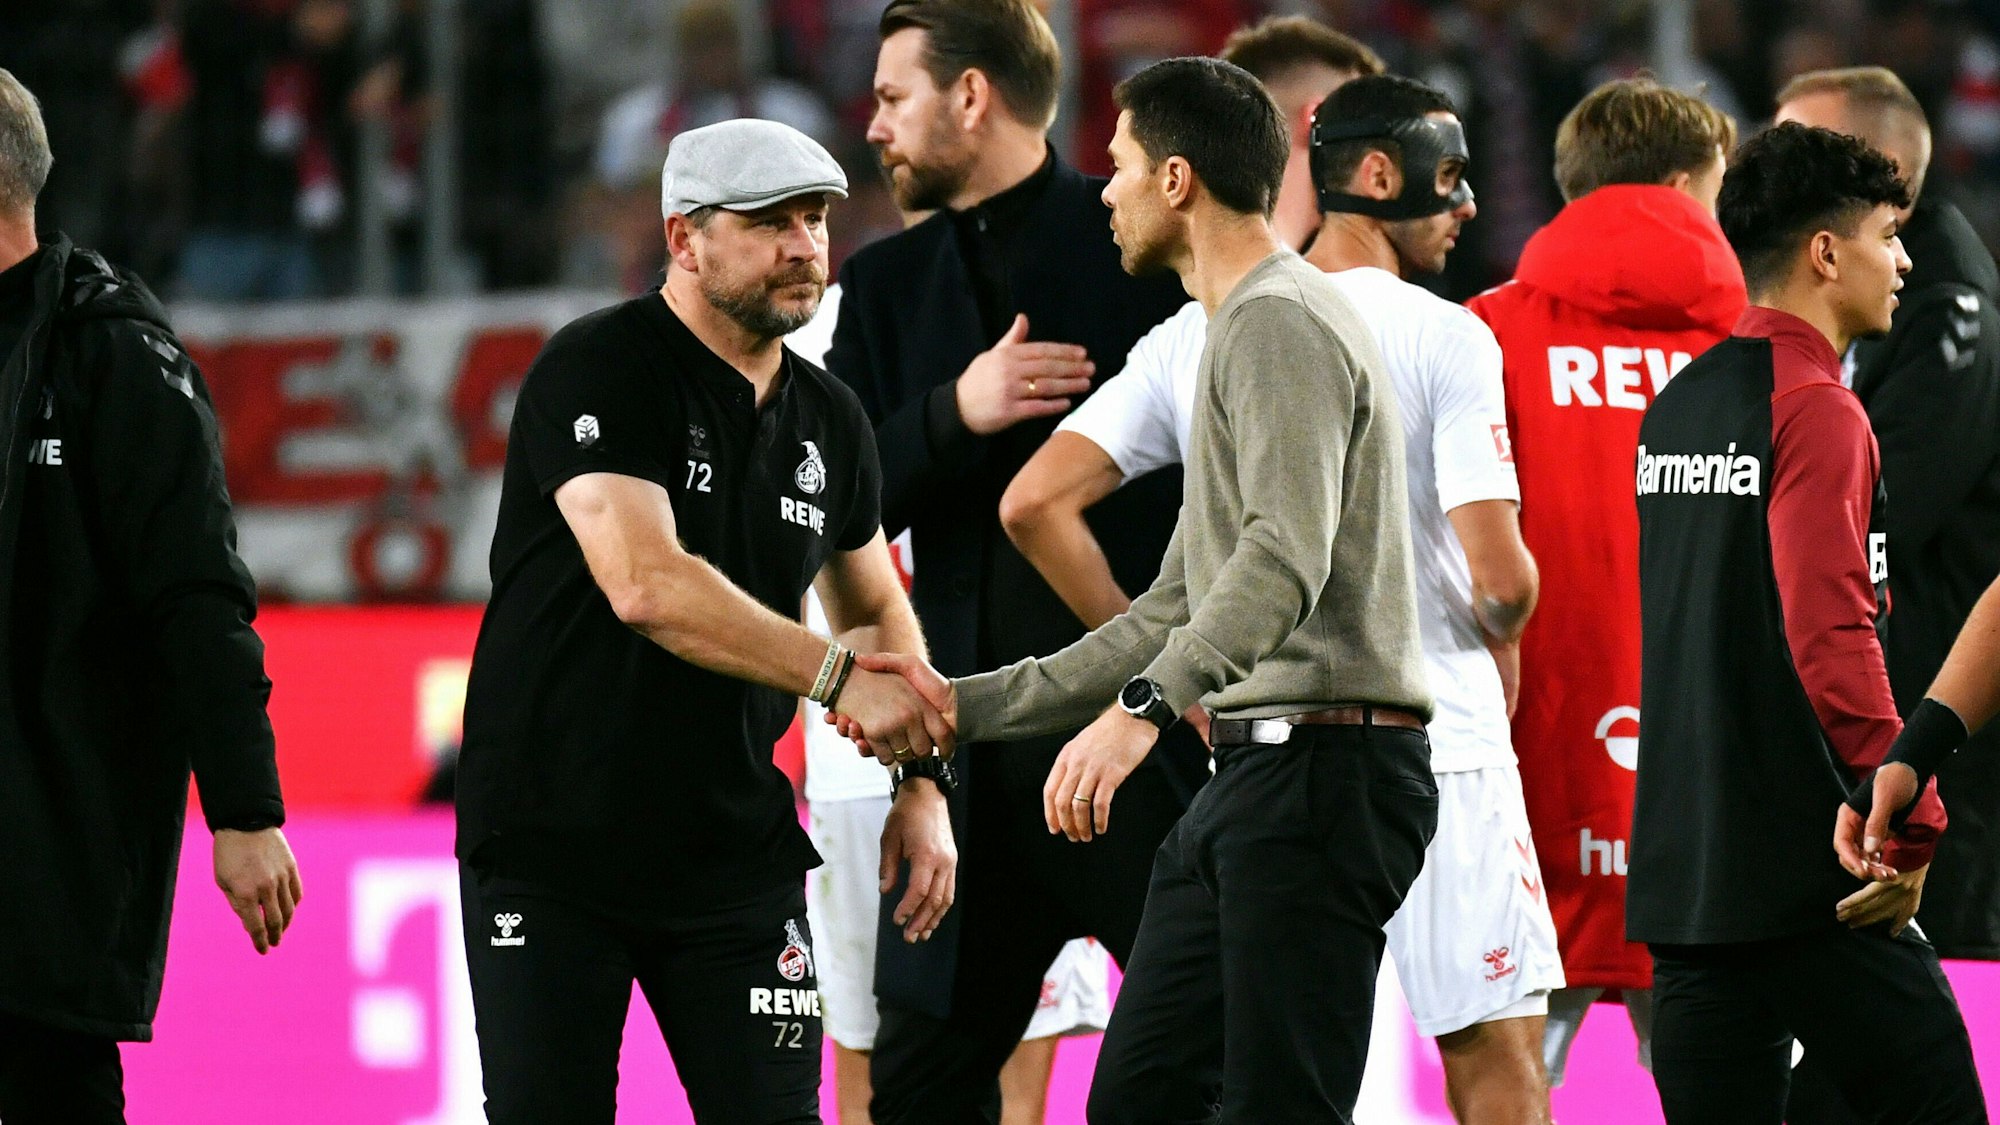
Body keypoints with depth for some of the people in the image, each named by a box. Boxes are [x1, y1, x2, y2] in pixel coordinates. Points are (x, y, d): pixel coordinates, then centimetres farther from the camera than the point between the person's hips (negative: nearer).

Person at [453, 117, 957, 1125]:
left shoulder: (826, 420, 9)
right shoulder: (596, 371, -12)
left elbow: (876, 609, 25)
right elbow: (645, 586, -25)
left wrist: (921, 782, 9)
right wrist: (839, 678, -25)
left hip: (735, 846, 5)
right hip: (551, 842, -5)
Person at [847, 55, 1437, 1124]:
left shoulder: (1279, 323, -9)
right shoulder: (1239, 331, 25)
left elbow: (1287, 558, -25)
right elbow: (1175, 612, 28)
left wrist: (1143, 708, -34)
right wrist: (968, 705, 24)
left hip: (1325, 766, -11)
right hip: (1250, 774, 11)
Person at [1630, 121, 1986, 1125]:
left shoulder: (1674, 407, 15)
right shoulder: (1814, 409, -11)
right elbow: (1832, 638, -19)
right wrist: (1912, 825, -15)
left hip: (1680, 865, 8)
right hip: (1806, 873, -8)